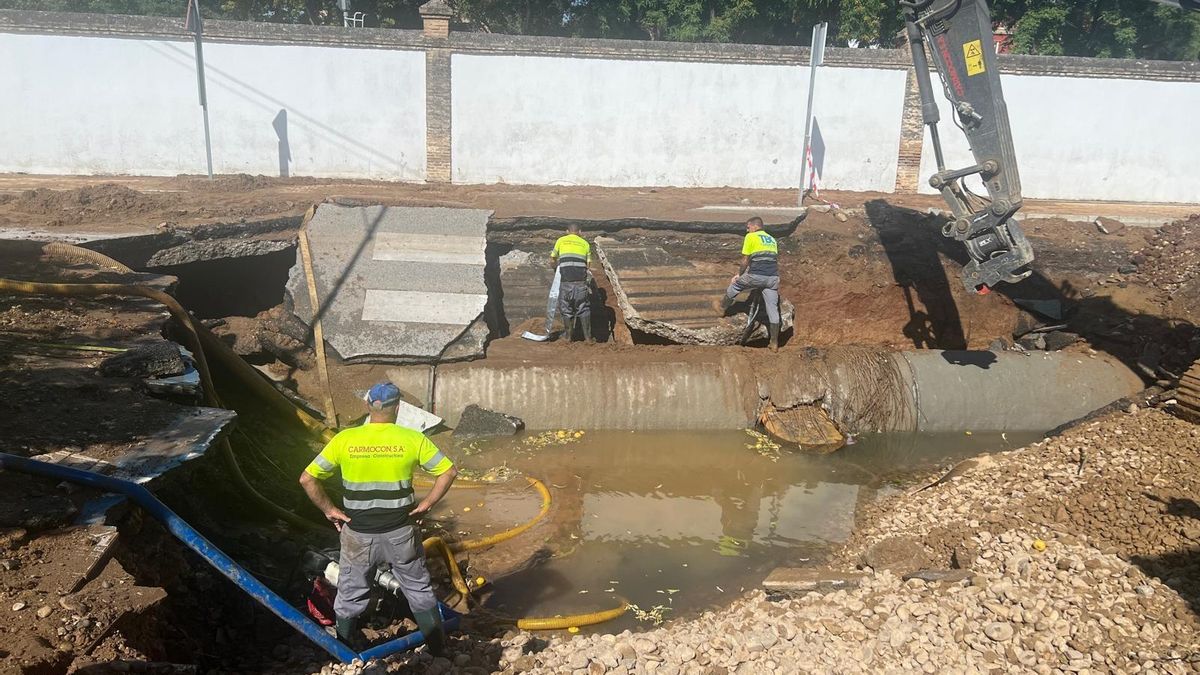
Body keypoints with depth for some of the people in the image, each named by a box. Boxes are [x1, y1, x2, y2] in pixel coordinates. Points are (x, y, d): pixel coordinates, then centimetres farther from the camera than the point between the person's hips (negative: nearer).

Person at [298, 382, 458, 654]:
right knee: (419, 590, 19)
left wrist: (329, 509, 2)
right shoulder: (412, 439, -9)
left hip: (358, 534, 0)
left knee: (350, 596, 18)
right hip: (400, 533, 0)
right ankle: (438, 647, 31)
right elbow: (449, 471, -8)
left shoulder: (344, 439, -8)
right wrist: (426, 504, -1)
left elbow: (307, 478, -6)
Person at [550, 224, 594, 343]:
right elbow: (588, 264, 12)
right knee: (584, 309, 8)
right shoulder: (585, 243, 16)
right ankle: (588, 337, 7)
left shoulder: (561, 241, 13)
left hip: (566, 280, -1)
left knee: (566, 308, 9)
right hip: (581, 279, 1)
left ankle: (569, 337, 11)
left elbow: (552, 261, 19)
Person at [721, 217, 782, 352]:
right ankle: (774, 343, 8)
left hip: (756, 276, -5)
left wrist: (739, 274, 19)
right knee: (773, 309, 6)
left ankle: (723, 308, 43)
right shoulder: (772, 239, 23)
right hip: (773, 277, 5)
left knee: (734, 284, 23)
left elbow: (745, 260, 4)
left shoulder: (751, 237, 4)